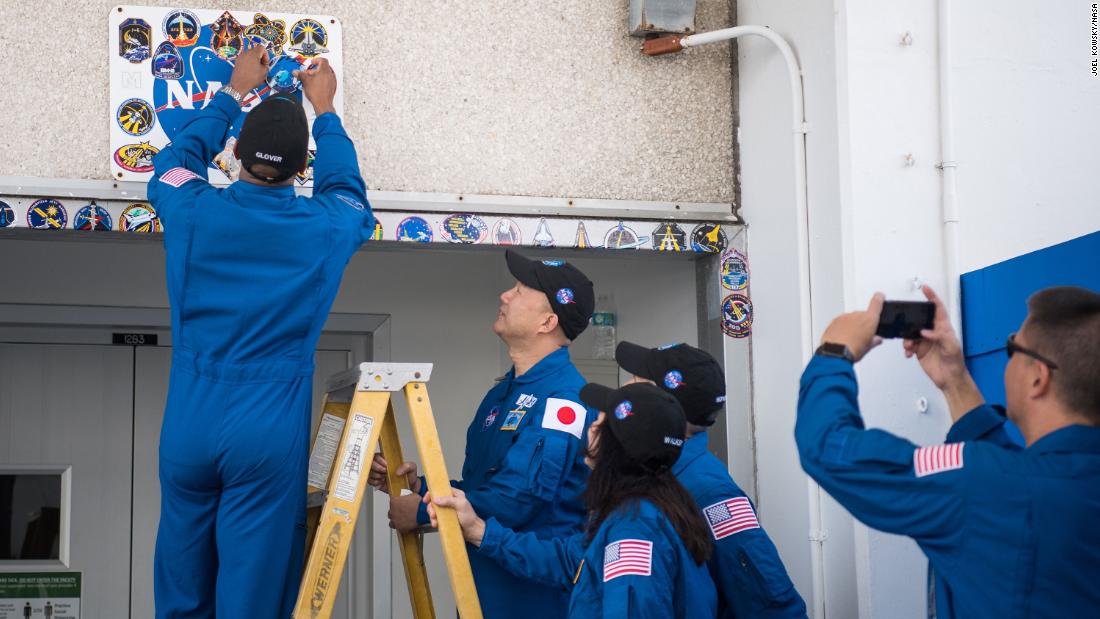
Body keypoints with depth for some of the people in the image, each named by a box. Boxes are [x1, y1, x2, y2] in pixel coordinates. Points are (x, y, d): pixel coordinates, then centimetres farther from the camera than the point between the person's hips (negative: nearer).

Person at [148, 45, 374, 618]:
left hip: (189, 426, 1)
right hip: (270, 435, -1)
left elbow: (177, 158, 21)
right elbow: (347, 191, 22)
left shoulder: (194, 211, -4)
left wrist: (233, 95, 33)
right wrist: (324, 112, 34)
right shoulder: (326, 228, -4)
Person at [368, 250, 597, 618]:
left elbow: (517, 499, -24)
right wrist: (419, 486, 2)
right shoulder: (501, 394, 14)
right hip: (484, 588, 9)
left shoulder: (564, 398, -17)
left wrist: (422, 512, -14)